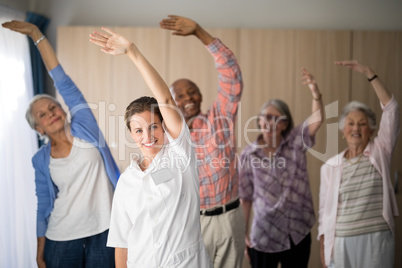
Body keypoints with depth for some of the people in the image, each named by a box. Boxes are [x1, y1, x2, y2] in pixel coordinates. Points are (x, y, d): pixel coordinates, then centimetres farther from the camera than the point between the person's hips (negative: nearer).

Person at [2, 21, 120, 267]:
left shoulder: (84, 129, -3)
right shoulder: (41, 160, 2)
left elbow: (63, 82, -8)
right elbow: (44, 205, 7)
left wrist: (37, 34, -10)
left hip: (103, 231, -1)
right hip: (62, 238, 1)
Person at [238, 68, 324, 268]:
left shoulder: (296, 143, -3)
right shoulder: (249, 154, -5)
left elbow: (317, 120, -19)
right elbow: (245, 197, 0)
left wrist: (315, 92, -37)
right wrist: (244, 233, 1)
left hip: (298, 233, 1)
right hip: (263, 236, -1)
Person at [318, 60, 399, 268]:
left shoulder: (380, 153, 2)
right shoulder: (330, 166, 5)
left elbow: (391, 109, -8)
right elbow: (325, 209, 7)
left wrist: (368, 73, -13)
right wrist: (323, 248, 3)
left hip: (376, 241, -1)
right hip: (341, 243, 1)